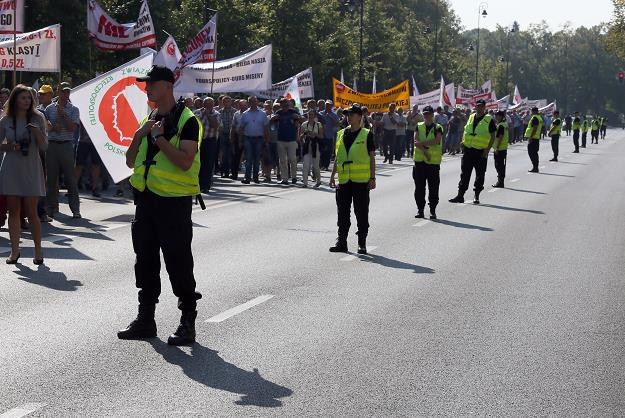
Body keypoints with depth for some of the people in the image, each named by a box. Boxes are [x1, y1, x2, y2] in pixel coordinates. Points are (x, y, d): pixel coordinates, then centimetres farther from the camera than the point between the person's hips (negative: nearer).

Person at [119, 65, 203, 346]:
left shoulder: (186, 120, -9)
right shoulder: (149, 119, 15)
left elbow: (185, 161, -21)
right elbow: (130, 161, 13)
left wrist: (158, 137, -18)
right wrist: (140, 134, -3)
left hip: (174, 200, -7)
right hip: (146, 197, 8)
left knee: (178, 262, -4)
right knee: (145, 260, 11)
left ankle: (188, 321, 6)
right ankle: (145, 319, 21)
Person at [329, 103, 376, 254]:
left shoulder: (367, 135, -2)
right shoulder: (341, 134, 11)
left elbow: (372, 157, -1)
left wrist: (372, 178, -5)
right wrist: (333, 175, 12)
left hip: (361, 180, -4)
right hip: (344, 180, 4)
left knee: (361, 213, 2)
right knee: (342, 212, 5)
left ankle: (362, 243, 10)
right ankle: (341, 242, 12)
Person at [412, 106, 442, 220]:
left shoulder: (438, 128, 3)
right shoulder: (419, 127, 10)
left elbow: (437, 140, -15)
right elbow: (416, 141, -5)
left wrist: (422, 143, -14)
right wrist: (425, 151, -16)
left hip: (434, 162, -2)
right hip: (419, 160, 2)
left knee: (433, 187, -1)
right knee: (419, 187, 3)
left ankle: (432, 210, 6)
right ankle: (420, 209, 11)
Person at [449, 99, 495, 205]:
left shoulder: (489, 120, -4)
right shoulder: (471, 117, 11)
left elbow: (493, 137, -4)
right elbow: (466, 131, 21)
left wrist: (487, 150, -12)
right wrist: (463, 141, 2)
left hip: (481, 152, -4)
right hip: (468, 150, 4)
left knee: (480, 175, 5)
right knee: (464, 174, 5)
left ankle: (477, 196, 16)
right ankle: (460, 195, 9)